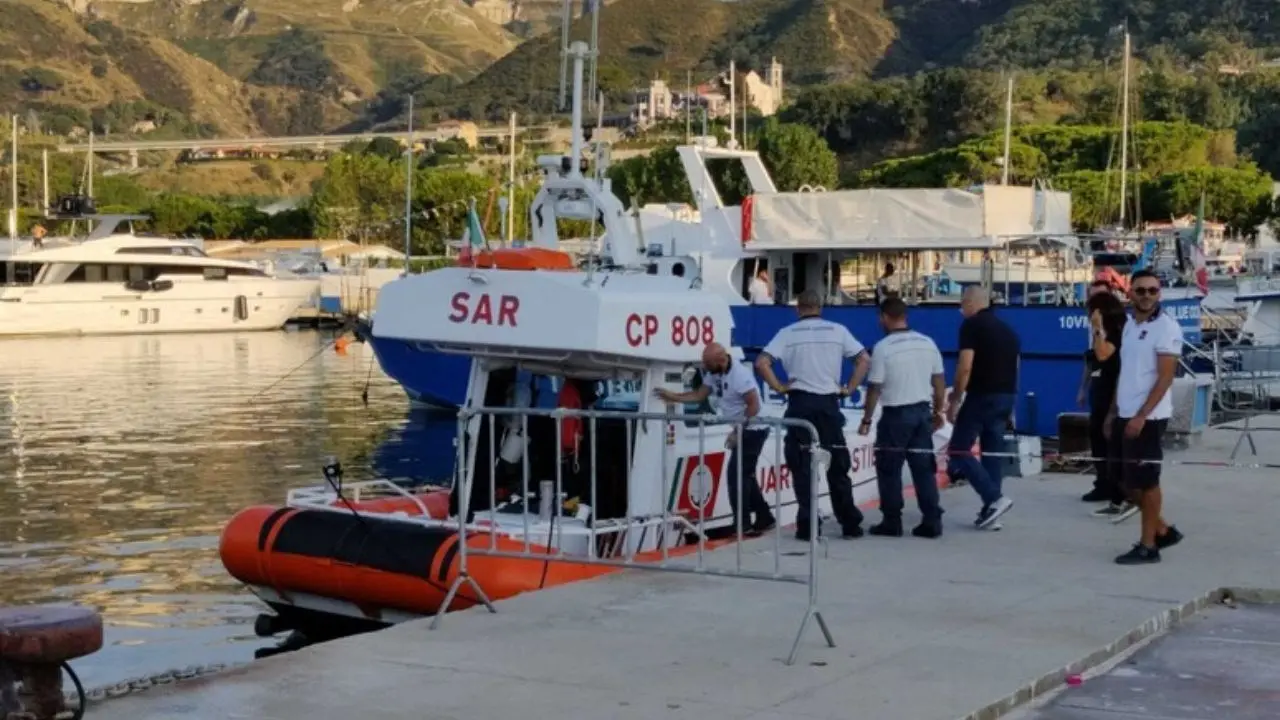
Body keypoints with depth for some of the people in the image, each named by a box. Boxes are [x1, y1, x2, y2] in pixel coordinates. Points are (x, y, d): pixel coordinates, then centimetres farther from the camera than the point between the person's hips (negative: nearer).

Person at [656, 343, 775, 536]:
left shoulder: (740, 375, -25)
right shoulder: (713, 374, 2)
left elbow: (754, 406, -24)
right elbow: (699, 395, 11)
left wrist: (737, 432, -22)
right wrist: (673, 397, 3)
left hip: (754, 430, -10)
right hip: (743, 430, 10)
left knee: (737, 476, -9)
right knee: (745, 476, 14)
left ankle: (742, 525, -5)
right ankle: (765, 519, 22)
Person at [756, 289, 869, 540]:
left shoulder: (787, 333, 2)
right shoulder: (838, 330, 7)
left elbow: (761, 363, -8)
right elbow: (864, 359, 4)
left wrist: (779, 387, 0)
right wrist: (850, 388, 7)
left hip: (800, 403, -1)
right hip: (829, 402, 2)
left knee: (802, 465, 3)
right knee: (837, 465, 10)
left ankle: (807, 526, 0)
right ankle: (851, 524, 13)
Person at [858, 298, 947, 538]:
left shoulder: (883, 347, -12)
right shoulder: (928, 343, 4)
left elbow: (875, 388, -9)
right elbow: (939, 382, 9)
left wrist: (866, 420, 0)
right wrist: (938, 412, 20)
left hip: (896, 414, -5)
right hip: (922, 411, 5)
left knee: (889, 469, 6)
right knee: (924, 468, 9)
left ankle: (892, 522, 7)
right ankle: (932, 522, 8)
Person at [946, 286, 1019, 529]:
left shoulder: (972, 325, -7)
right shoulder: (1008, 330, 17)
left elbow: (965, 366, -15)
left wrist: (955, 400, -9)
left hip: (982, 396, -8)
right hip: (1007, 396, 8)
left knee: (958, 450, -1)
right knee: (993, 452, 11)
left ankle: (995, 498, -13)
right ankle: (989, 510, 10)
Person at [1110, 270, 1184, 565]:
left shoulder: (1166, 327, -11)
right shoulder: (1129, 325, 13)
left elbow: (1165, 377, -15)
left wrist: (1141, 416, -20)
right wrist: (1114, 411, 15)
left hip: (1148, 417, -8)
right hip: (1124, 416, 8)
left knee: (1146, 480, -1)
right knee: (1127, 480, 13)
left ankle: (1148, 545, 8)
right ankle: (1163, 530, 26)